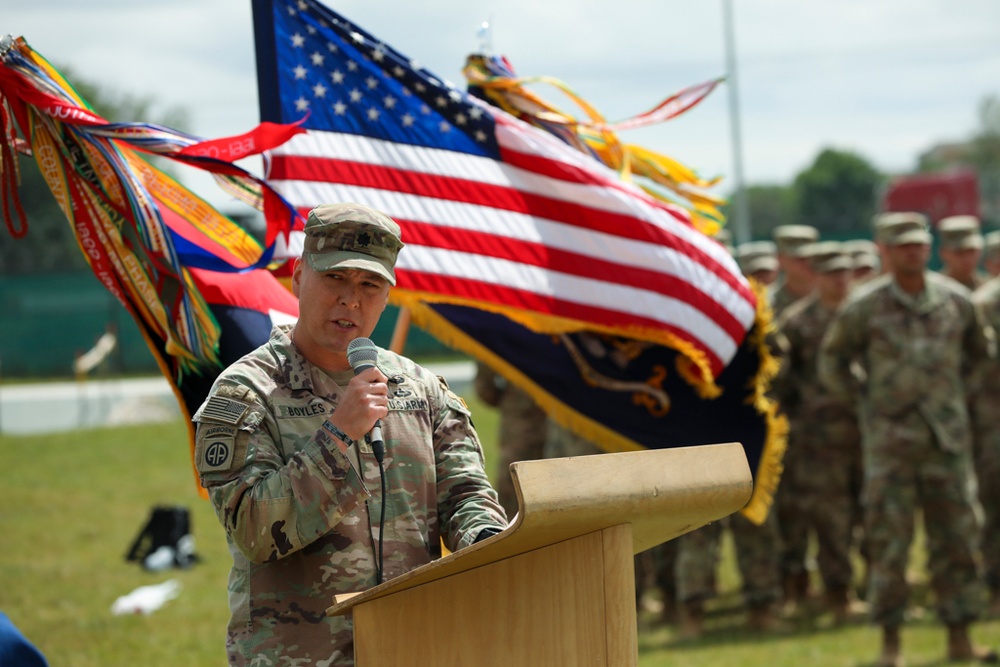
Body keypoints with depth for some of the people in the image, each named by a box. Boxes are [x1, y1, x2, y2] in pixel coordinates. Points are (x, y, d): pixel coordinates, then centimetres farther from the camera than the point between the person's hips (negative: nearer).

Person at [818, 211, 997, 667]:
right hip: (890, 438, -3)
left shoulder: (956, 300, 3)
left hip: (947, 438, 3)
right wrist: (860, 397, 4)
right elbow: (833, 360, 9)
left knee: (956, 539, 5)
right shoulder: (863, 307, -5)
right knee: (889, 541, -2)